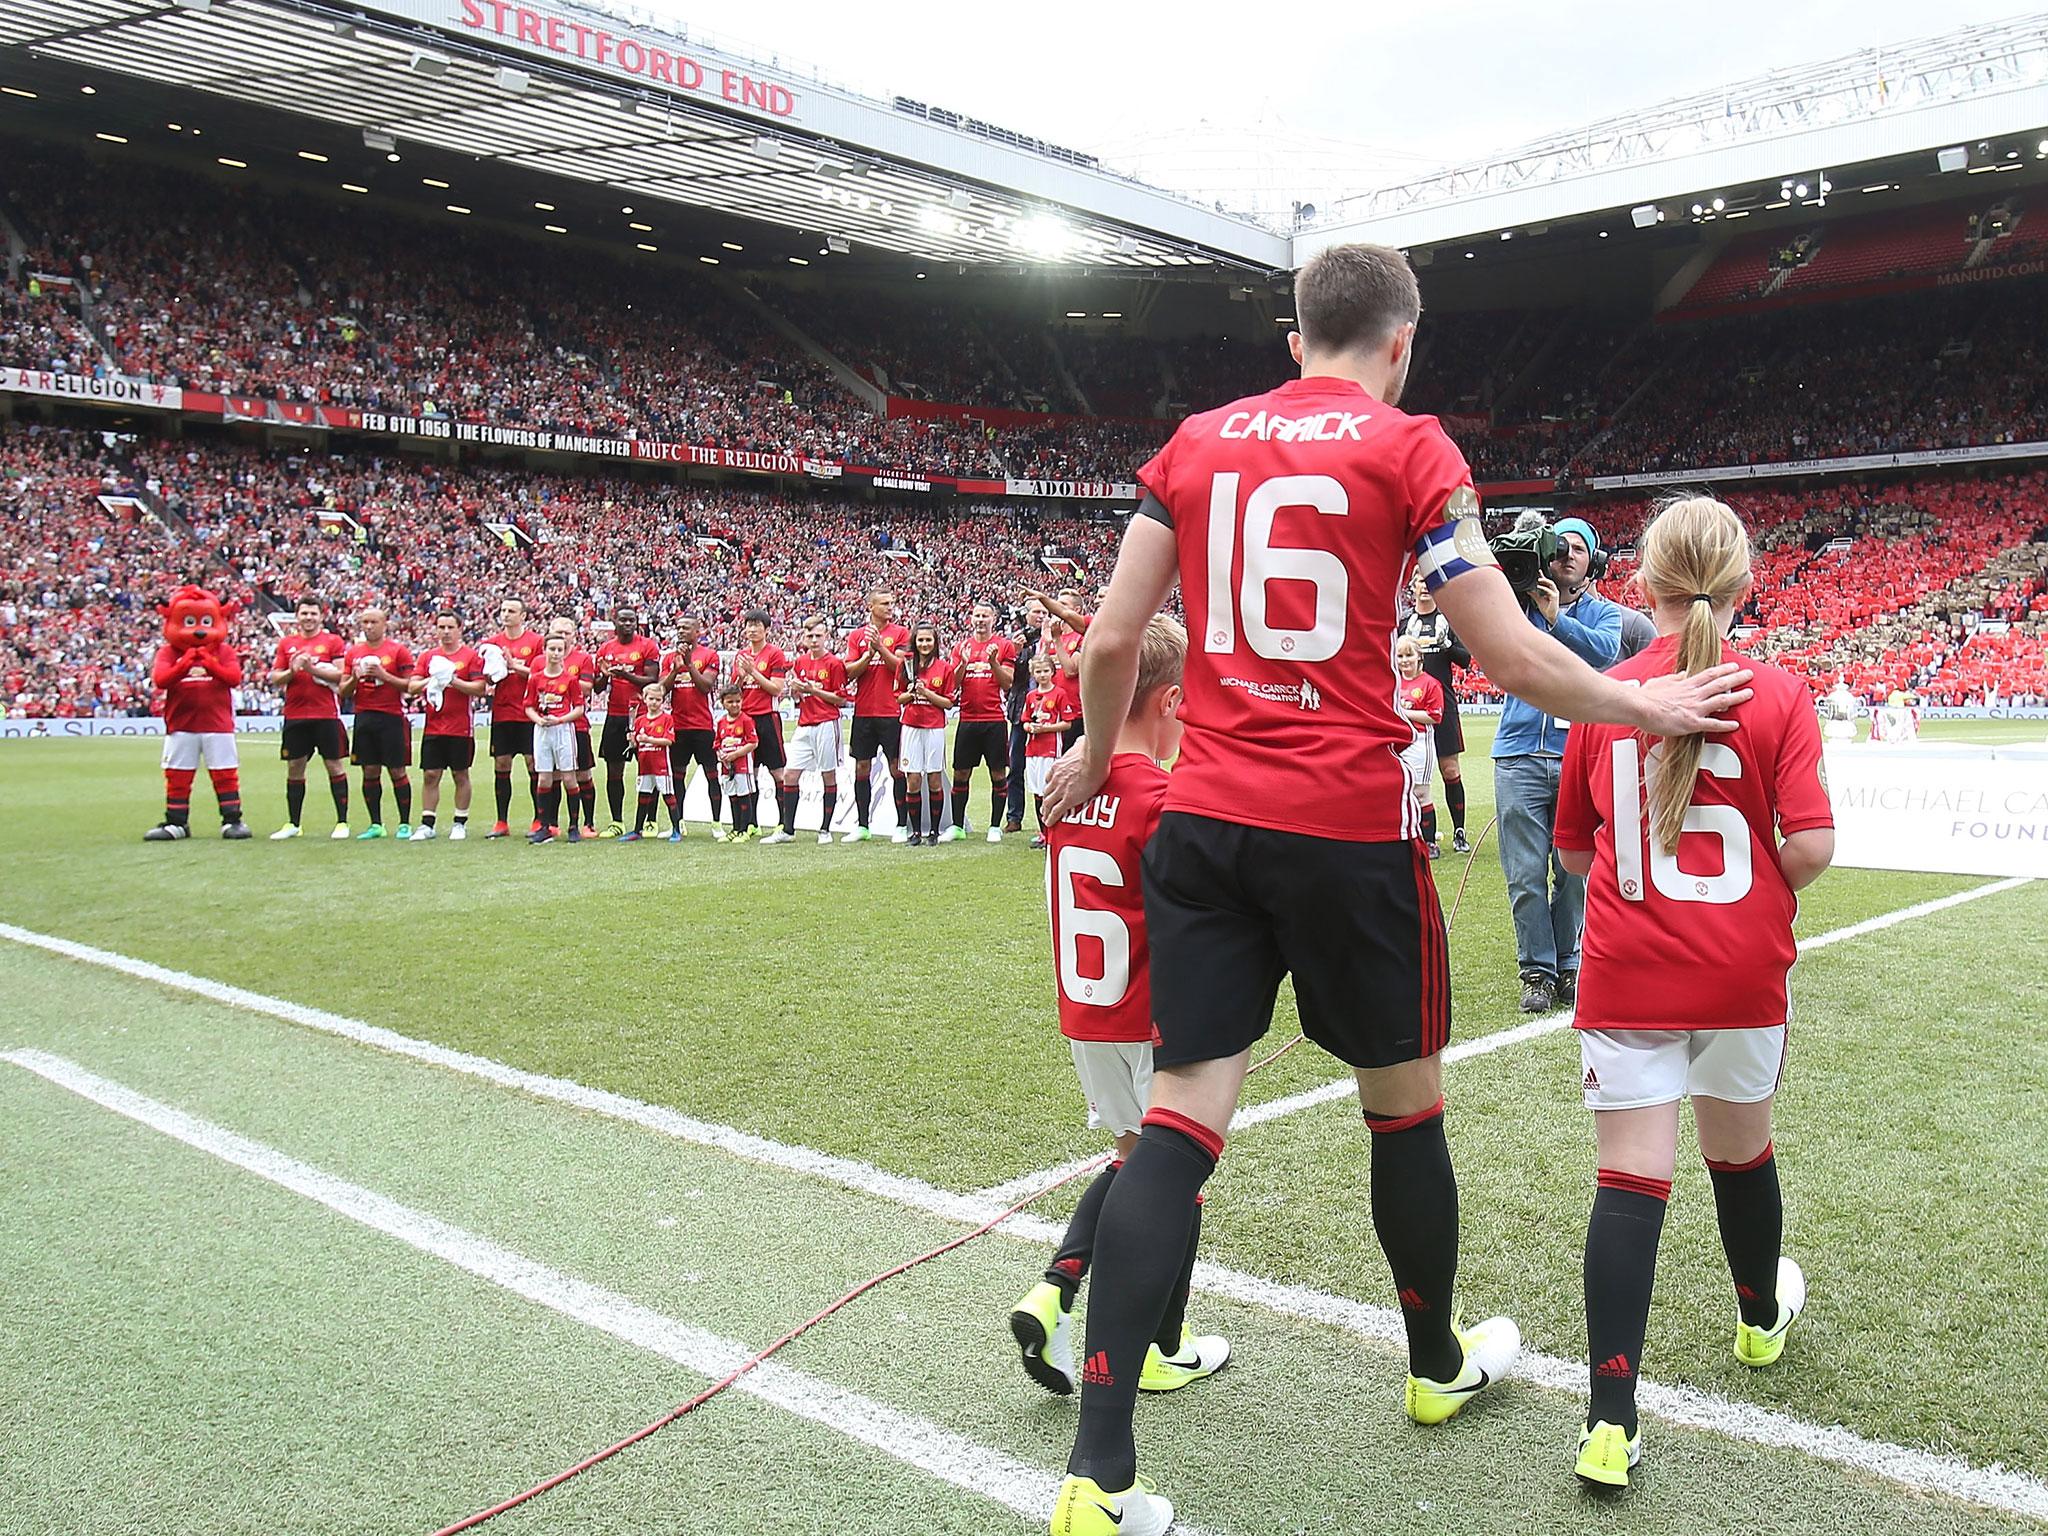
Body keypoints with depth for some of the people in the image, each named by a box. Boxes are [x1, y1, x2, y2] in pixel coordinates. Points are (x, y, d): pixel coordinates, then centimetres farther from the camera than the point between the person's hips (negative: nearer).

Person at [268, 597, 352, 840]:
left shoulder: (333, 641, 2)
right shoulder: (286, 643, 13)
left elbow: (342, 675, -7)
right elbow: (274, 678, 11)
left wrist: (312, 669, -16)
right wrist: (292, 671, -9)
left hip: (327, 714, -3)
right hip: (295, 715, 4)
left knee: (335, 766, -1)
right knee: (294, 768, 7)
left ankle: (342, 822, 5)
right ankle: (292, 824, 15)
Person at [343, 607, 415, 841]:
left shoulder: (398, 650, -1)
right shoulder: (353, 652, 12)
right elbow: (343, 689, 12)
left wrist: (384, 675, -16)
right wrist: (355, 679, -8)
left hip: (392, 717, -4)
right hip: (364, 717, 4)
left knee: (398, 771, -2)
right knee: (370, 772, 5)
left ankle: (405, 824, 4)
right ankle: (375, 824, 12)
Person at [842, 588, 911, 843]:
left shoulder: (900, 633, 2)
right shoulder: (857, 636, 9)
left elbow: (901, 667, -8)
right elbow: (849, 673, 2)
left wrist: (880, 647, -18)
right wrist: (869, 654, -12)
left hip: (891, 711, -3)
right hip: (863, 712, 3)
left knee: (897, 768, -1)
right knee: (862, 768, 7)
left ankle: (902, 826, 5)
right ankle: (862, 826, 15)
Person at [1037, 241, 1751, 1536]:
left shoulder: (1196, 442, 10)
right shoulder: (1411, 448, -2)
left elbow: (1114, 637, 7)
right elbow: (1513, 661, -5)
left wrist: (1097, 757, 25)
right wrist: (1647, 706, 12)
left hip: (1206, 818, 4)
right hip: (1349, 827, -3)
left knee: (1182, 1114, 1)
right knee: (1405, 1101, 17)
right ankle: (1439, 1365, 40)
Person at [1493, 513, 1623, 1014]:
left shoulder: (1603, 612, 11)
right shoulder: (1521, 601, 12)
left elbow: (1604, 651, -9)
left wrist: (1555, 617, -22)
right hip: (1520, 755, 0)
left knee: (1575, 871, 2)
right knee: (1526, 874, -2)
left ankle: (1566, 965, 17)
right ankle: (1537, 972, 6)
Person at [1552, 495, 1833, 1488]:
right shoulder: (1778, 695, -7)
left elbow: (1573, 851, 5)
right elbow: (1812, 846, -14)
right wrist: (1764, 887, 8)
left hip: (1625, 977, -1)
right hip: (1743, 975, 1)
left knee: (1630, 1179, -2)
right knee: (1741, 1150, 23)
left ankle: (1611, 1423, -8)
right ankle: (1762, 1319, 49)